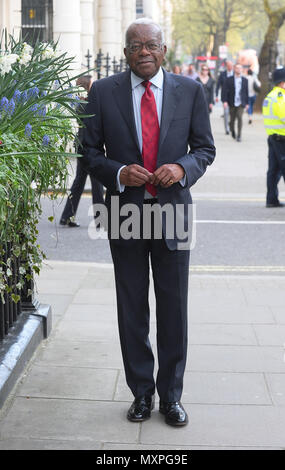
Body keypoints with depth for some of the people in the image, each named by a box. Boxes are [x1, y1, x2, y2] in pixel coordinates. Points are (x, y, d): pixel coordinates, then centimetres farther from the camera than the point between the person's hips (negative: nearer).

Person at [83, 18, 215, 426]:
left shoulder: (190, 90, 3)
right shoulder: (103, 92, 1)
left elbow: (205, 147, 6)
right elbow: (90, 151, 3)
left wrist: (182, 169, -14)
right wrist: (118, 173, -16)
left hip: (172, 211, 0)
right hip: (125, 213, 0)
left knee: (173, 308, 7)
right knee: (132, 310, 9)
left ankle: (171, 395, 22)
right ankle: (141, 392, 24)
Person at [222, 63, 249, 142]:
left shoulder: (244, 80, 7)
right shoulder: (229, 79, 1)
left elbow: (246, 92, 11)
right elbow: (225, 91, -3)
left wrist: (247, 103, 10)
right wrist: (225, 101, -13)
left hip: (241, 103, 0)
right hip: (232, 103, 0)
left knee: (239, 117, -15)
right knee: (232, 119, 8)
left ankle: (239, 136, -12)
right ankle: (232, 131, 36)